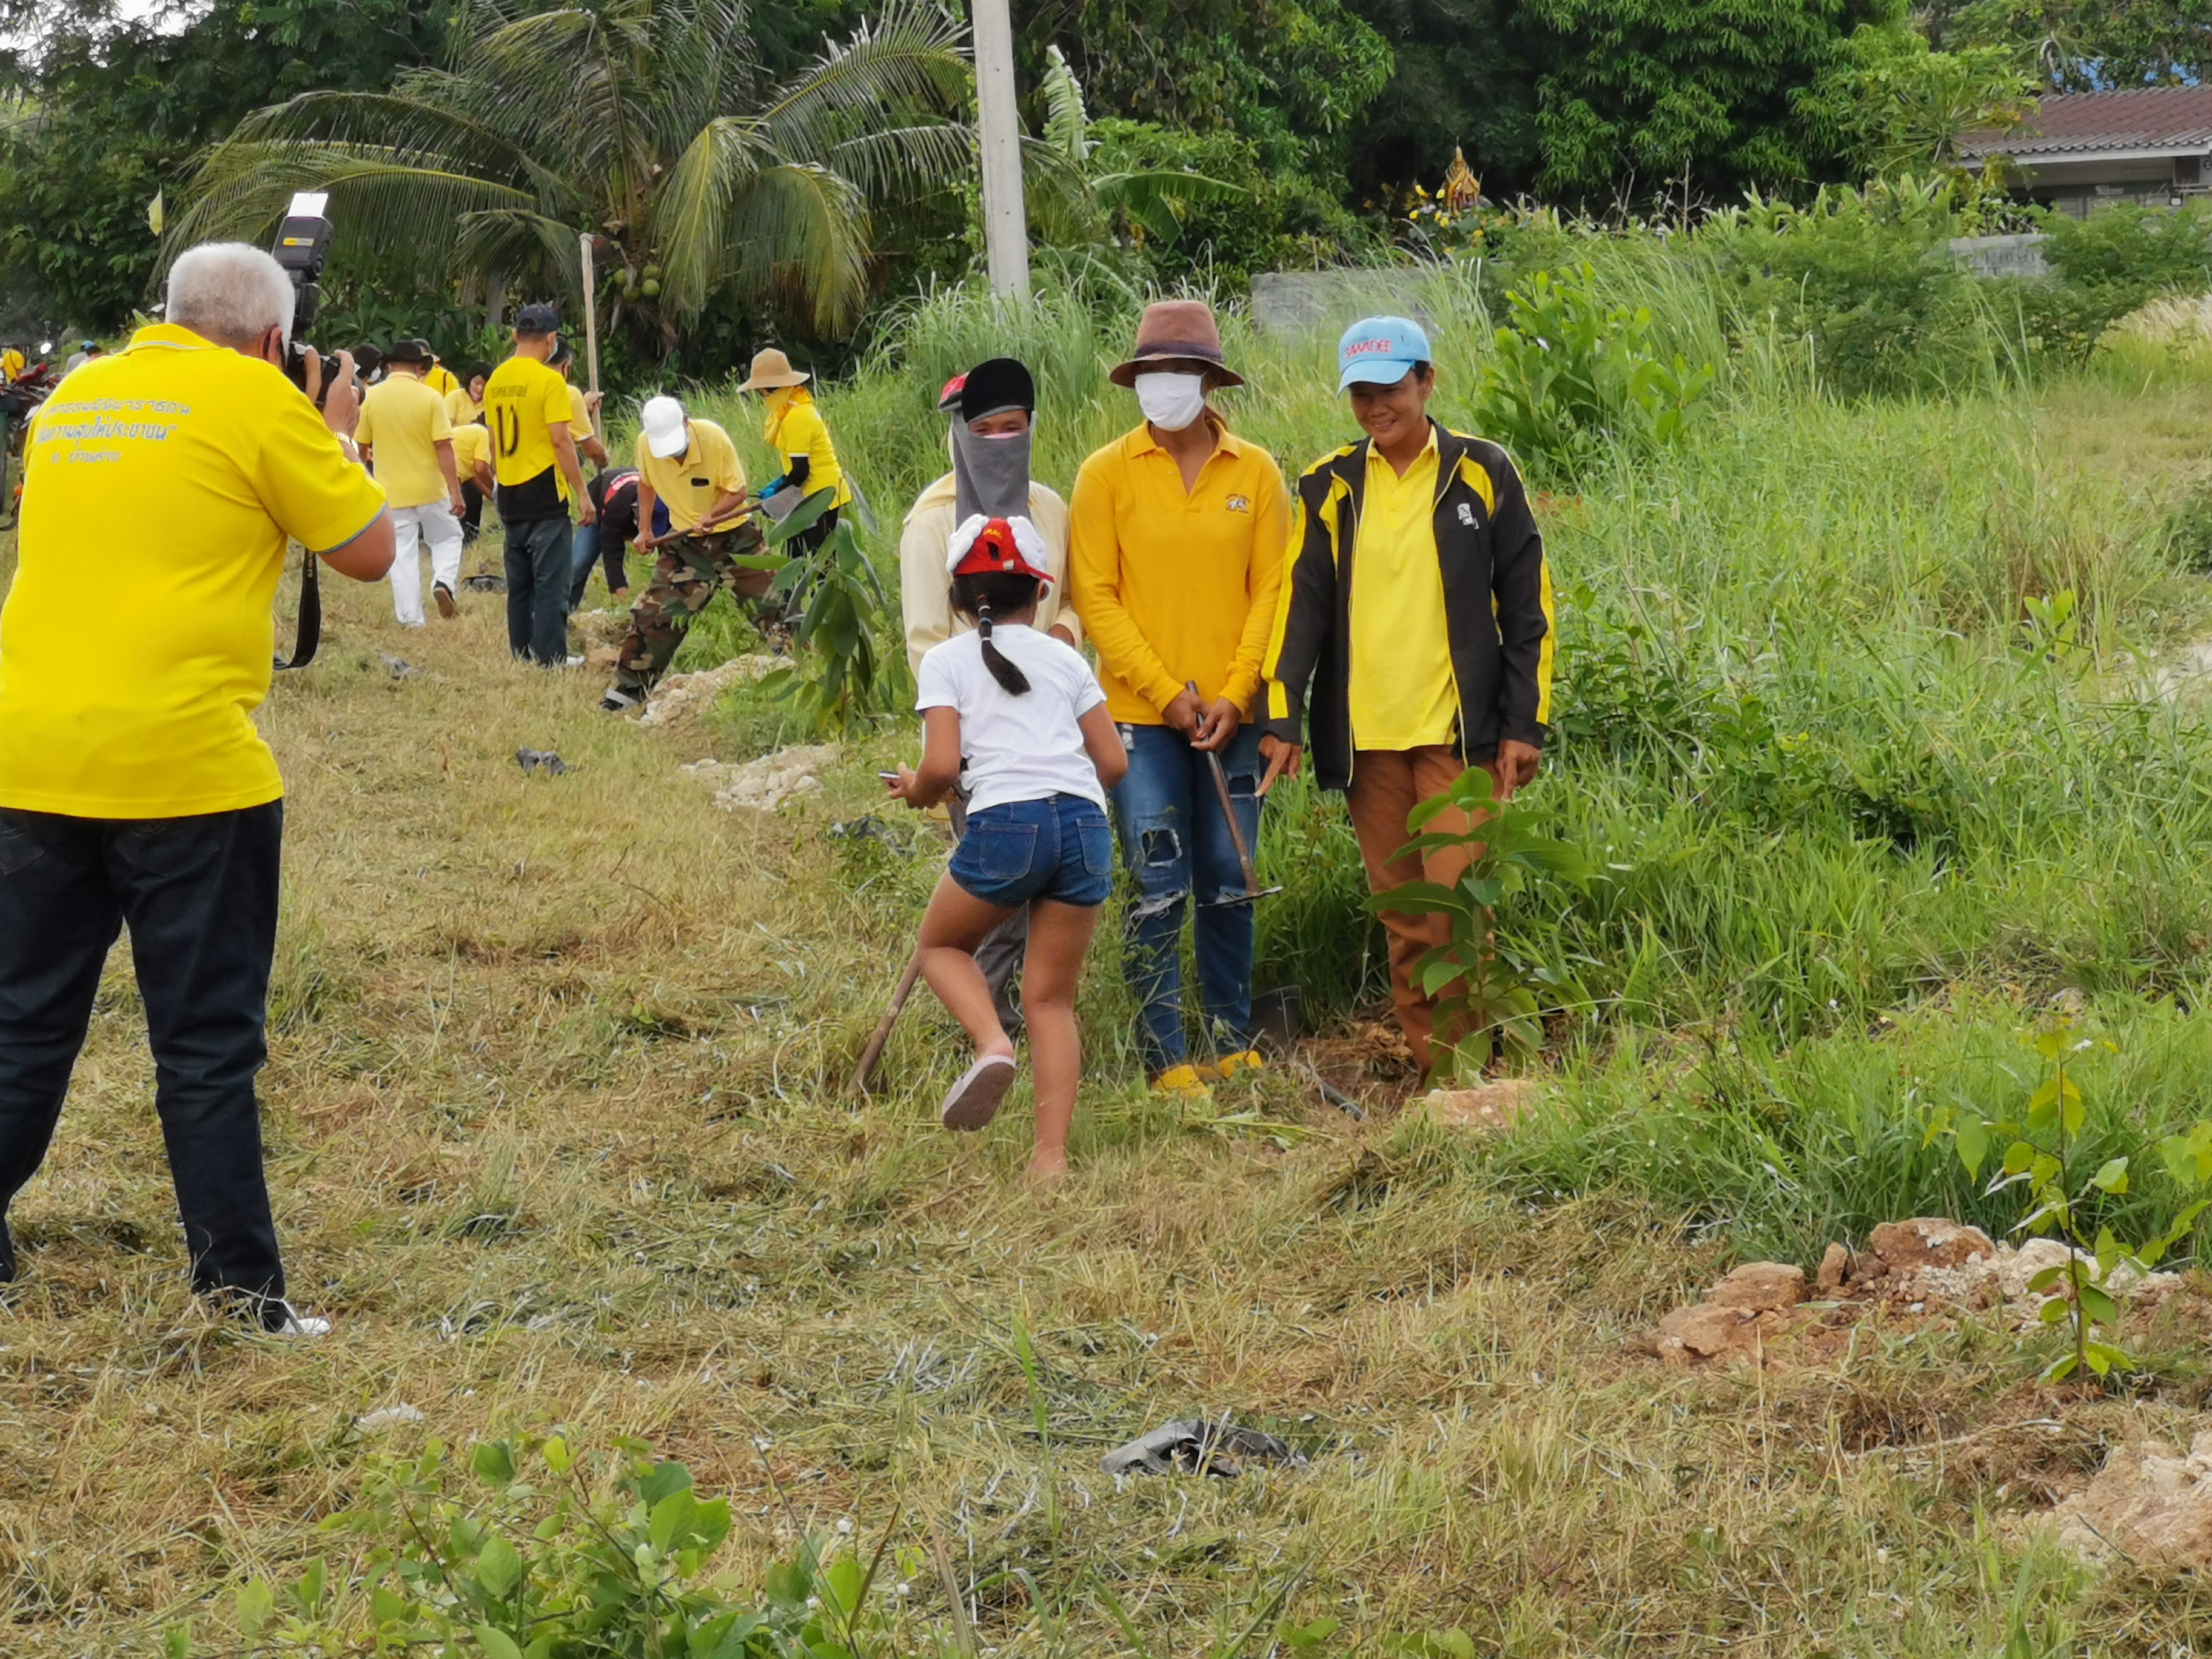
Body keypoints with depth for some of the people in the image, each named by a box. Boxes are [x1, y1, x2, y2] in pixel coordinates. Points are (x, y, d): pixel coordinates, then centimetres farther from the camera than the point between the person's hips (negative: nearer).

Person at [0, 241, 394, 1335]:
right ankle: (239, 1289, 4)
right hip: (183, 764, -6)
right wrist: (334, 438, 14)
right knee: (208, 1044, 2)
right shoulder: (256, 401, -4)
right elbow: (371, 551, -1)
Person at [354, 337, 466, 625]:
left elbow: (362, 447, 5)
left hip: (392, 492, 1)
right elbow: (444, 448, -13)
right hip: (431, 489, -1)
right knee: (447, 539, 18)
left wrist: (370, 461, 28)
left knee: (402, 555, 7)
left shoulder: (372, 397, -4)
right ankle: (444, 582, -8)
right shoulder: (430, 398, -9)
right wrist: (456, 492, -10)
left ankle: (410, 619, 4)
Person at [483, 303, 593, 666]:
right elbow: (560, 439, -16)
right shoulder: (549, 381, -12)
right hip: (544, 496, -7)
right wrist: (582, 493, -12)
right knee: (551, 585, -5)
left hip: (510, 497, 7)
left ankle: (521, 659, 16)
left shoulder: (496, 380, 9)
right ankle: (551, 661, -8)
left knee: (519, 585, 13)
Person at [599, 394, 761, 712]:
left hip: (734, 535, -2)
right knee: (655, 612, -7)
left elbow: (737, 491, -17)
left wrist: (711, 516, -33)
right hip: (685, 542, 2)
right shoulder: (646, 444, -13)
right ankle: (628, 688, 0)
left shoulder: (714, 438, -23)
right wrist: (645, 529, 5)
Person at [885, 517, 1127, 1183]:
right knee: (1052, 997, 11)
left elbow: (943, 766, -2)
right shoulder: (1065, 658, 19)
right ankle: (1052, 1152, 0)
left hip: (1006, 822, -3)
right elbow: (1114, 763, 15)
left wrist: (916, 790, 19)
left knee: (940, 944, 22)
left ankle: (992, 1044, -6)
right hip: (1086, 823, 3)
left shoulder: (947, 661, 9)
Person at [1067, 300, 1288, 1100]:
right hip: (1140, 716, -2)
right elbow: (1095, 596, -4)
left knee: (1228, 884, 9)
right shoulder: (1107, 473, -1)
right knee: (1159, 891, -2)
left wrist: (1236, 693, -8)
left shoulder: (1255, 472, 3)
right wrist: (1167, 693, -10)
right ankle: (1165, 1059, 4)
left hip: (1231, 716, 2)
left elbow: (1271, 589, 3)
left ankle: (1234, 1041, 21)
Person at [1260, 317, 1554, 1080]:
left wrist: (1524, 724, -2)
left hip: (1457, 730, -3)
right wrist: (1283, 718, -4)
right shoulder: (1330, 487, 7)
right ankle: (1429, 1062, 15)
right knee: (1400, 906, 7)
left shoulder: (1481, 474, 1)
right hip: (1364, 734, 3)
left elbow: (1526, 607, 3)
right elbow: (1301, 605, 6)